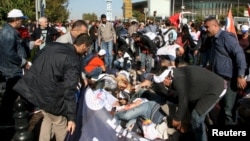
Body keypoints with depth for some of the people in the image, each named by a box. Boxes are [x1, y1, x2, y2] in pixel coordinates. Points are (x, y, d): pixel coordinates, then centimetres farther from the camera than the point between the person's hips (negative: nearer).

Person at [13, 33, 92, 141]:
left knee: (48, 117, 28)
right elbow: (69, 90, -20)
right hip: (47, 93, -8)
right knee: (60, 122, 15)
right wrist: (72, 117, -18)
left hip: (31, 86, 8)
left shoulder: (53, 45, 8)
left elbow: (36, 63, 18)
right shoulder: (73, 61, -15)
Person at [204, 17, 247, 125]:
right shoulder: (214, 39, 14)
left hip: (229, 79, -9)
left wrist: (240, 75, -24)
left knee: (228, 111, -2)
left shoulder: (226, 37, -14)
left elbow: (239, 54, -21)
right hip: (218, 79, 9)